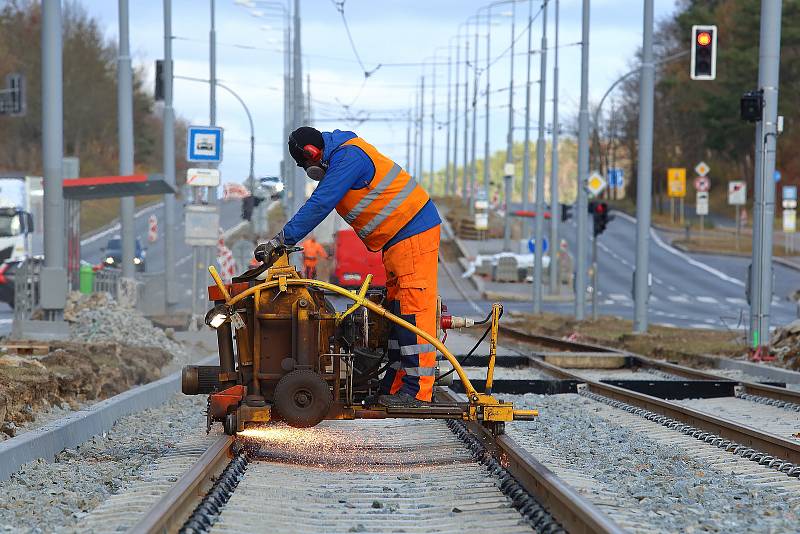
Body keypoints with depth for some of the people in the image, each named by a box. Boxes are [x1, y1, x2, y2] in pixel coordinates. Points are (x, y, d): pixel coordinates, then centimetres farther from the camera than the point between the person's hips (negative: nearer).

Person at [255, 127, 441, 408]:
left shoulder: (348, 157, -18)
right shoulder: (342, 155, 16)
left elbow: (319, 205, -22)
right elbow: (318, 203, 21)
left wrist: (281, 239, -20)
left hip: (413, 233, -11)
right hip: (397, 239, 11)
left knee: (414, 310, -11)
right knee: (396, 309, 11)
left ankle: (417, 390, -12)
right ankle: (394, 386, 15)